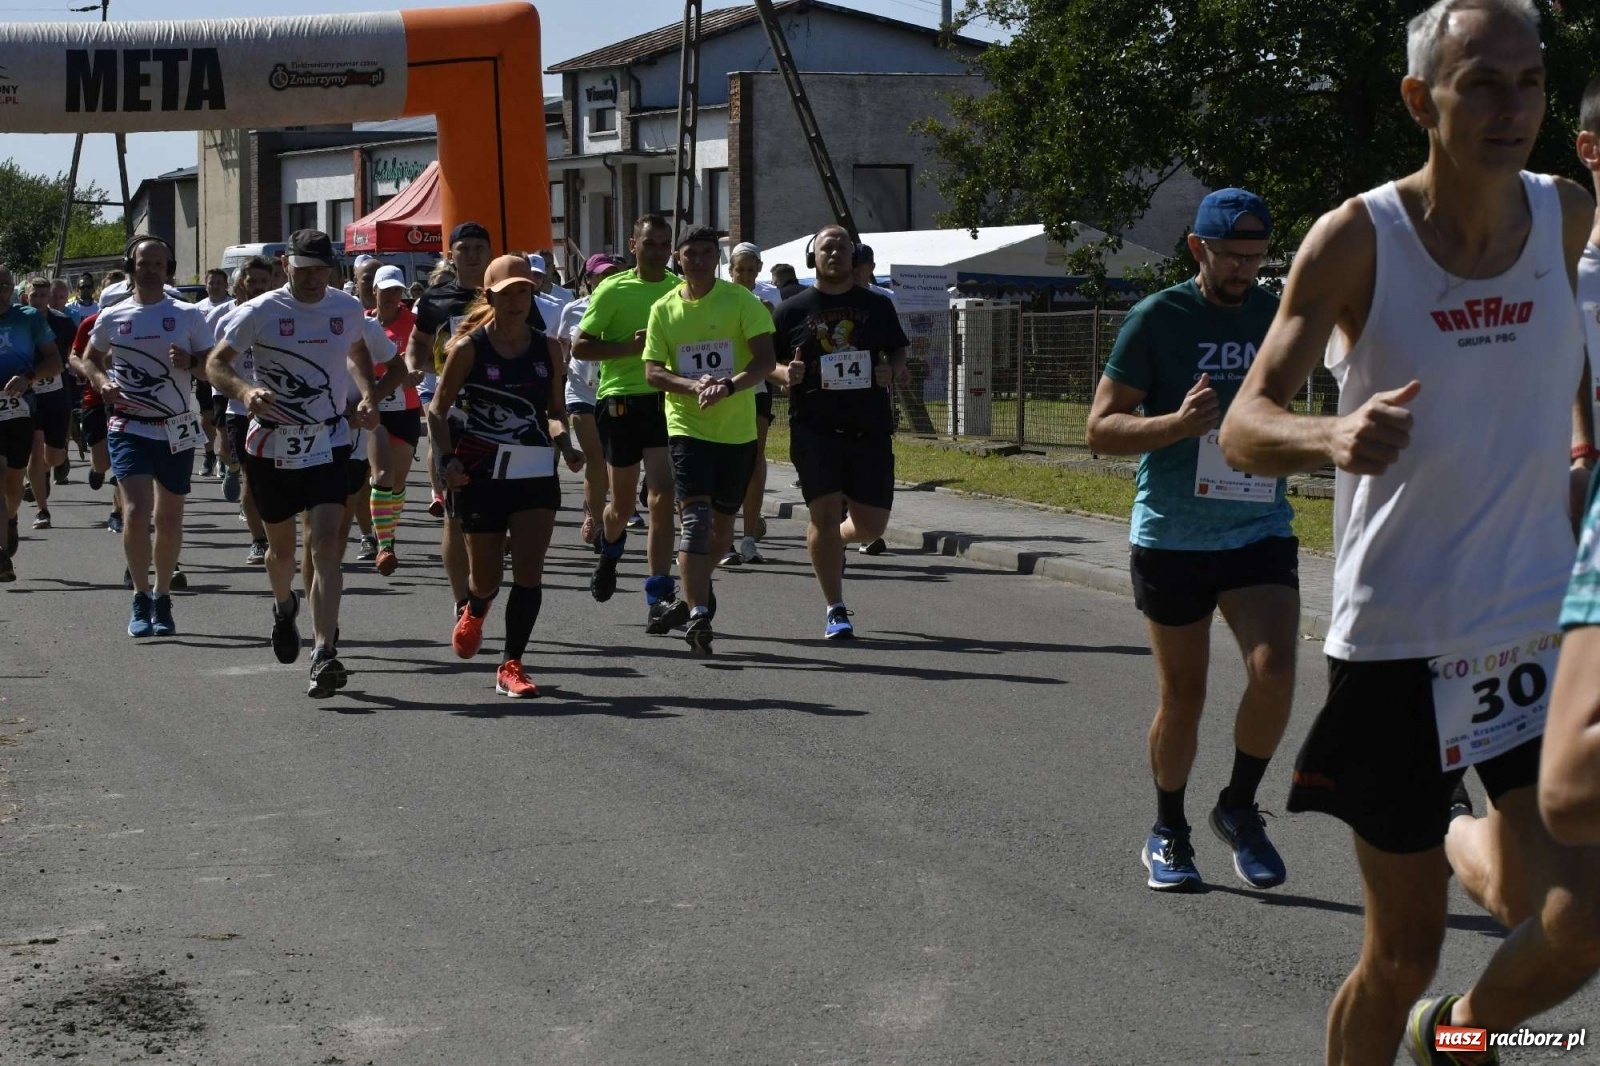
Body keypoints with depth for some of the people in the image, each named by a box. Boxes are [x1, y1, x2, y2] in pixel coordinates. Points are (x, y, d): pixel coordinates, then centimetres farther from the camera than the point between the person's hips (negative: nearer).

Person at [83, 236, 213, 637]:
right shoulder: (112, 317, 4)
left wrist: (190, 362, -19)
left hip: (177, 430, 1)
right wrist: (102, 381, -3)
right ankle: (141, 597, -2)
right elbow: (90, 357, 18)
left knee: (169, 519, 8)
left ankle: (162, 599, 23)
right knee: (136, 511, -16)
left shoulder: (188, 315, 2)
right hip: (129, 427, -1)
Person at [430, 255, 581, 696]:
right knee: (486, 577, 7)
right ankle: (474, 612, 44)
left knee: (530, 572, -8)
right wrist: (446, 460, -13)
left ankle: (511, 666, 1)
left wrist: (565, 445, -3)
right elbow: (438, 409, 0)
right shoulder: (469, 348, -5)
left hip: (536, 472, 2)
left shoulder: (548, 348, 4)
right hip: (481, 473, -2)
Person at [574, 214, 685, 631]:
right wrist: (629, 346, -15)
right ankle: (609, 552, 48)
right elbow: (580, 347, -3)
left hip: (666, 400, 1)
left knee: (662, 497, -13)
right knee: (623, 502, 12)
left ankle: (659, 598, -15)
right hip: (622, 399, -1)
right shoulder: (613, 290, -2)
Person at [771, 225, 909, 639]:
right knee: (825, 513, -9)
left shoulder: (877, 306, 11)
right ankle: (835, 610, 2)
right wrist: (785, 373, -13)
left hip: (869, 429, 2)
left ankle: (836, 543, 37)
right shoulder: (792, 310, 7)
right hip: (814, 428, -2)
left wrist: (890, 372, -7)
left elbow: (899, 357, 16)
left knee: (871, 524, 1)